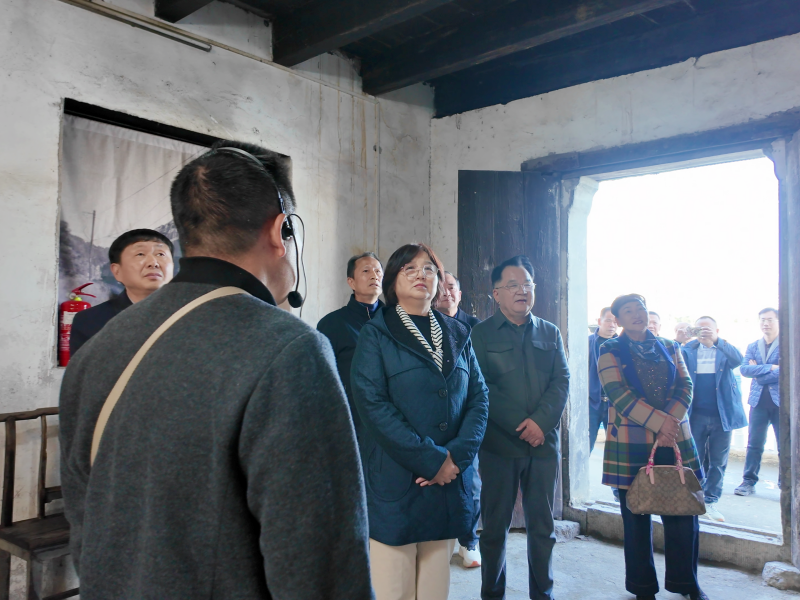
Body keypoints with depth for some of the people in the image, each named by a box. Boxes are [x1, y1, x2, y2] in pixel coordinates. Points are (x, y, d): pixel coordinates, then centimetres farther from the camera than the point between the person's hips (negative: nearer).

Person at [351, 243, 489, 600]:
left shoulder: (458, 334, 12)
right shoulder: (375, 334, -2)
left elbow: (479, 396, 6)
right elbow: (372, 403, -12)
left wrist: (457, 455, -9)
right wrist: (431, 460, -15)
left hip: (450, 481, 4)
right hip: (395, 480, -4)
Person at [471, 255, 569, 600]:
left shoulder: (550, 333, 12)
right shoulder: (481, 333, 1)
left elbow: (562, 381, 3)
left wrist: (540, 420, -13)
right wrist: (520, 424, -14)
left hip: (544, 442, 3)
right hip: (499, 443, -3)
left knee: (543, 526, 10)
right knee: (495, 526, 7)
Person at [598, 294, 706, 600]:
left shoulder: (670, 348, 13)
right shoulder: (610, 351, 0)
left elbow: (685, 385, 4)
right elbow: (617, 393, -10)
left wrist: (671, 420, -13)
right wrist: (658, 422, -18)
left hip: (675, 440, 3)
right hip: (631, 444, -3)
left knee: (683, 512, 4)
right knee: (636, 515, 4)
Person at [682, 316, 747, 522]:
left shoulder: (726, 350, 3)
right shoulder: (688, 350, 6)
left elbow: (737, 359, -18)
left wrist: (716, 340, -31)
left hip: (722, 415, 0)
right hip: (695, 415, 0)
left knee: (718, 462, 6)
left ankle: (710, 502, 16)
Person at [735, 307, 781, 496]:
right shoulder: (753, 347, 14)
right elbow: (744, 369, -2)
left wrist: (758, 372, -6)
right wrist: (770, 368, -12)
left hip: (782, 400, -3)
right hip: (759, 400, 3)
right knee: (754, 443, 3)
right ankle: (749, 481, 8)